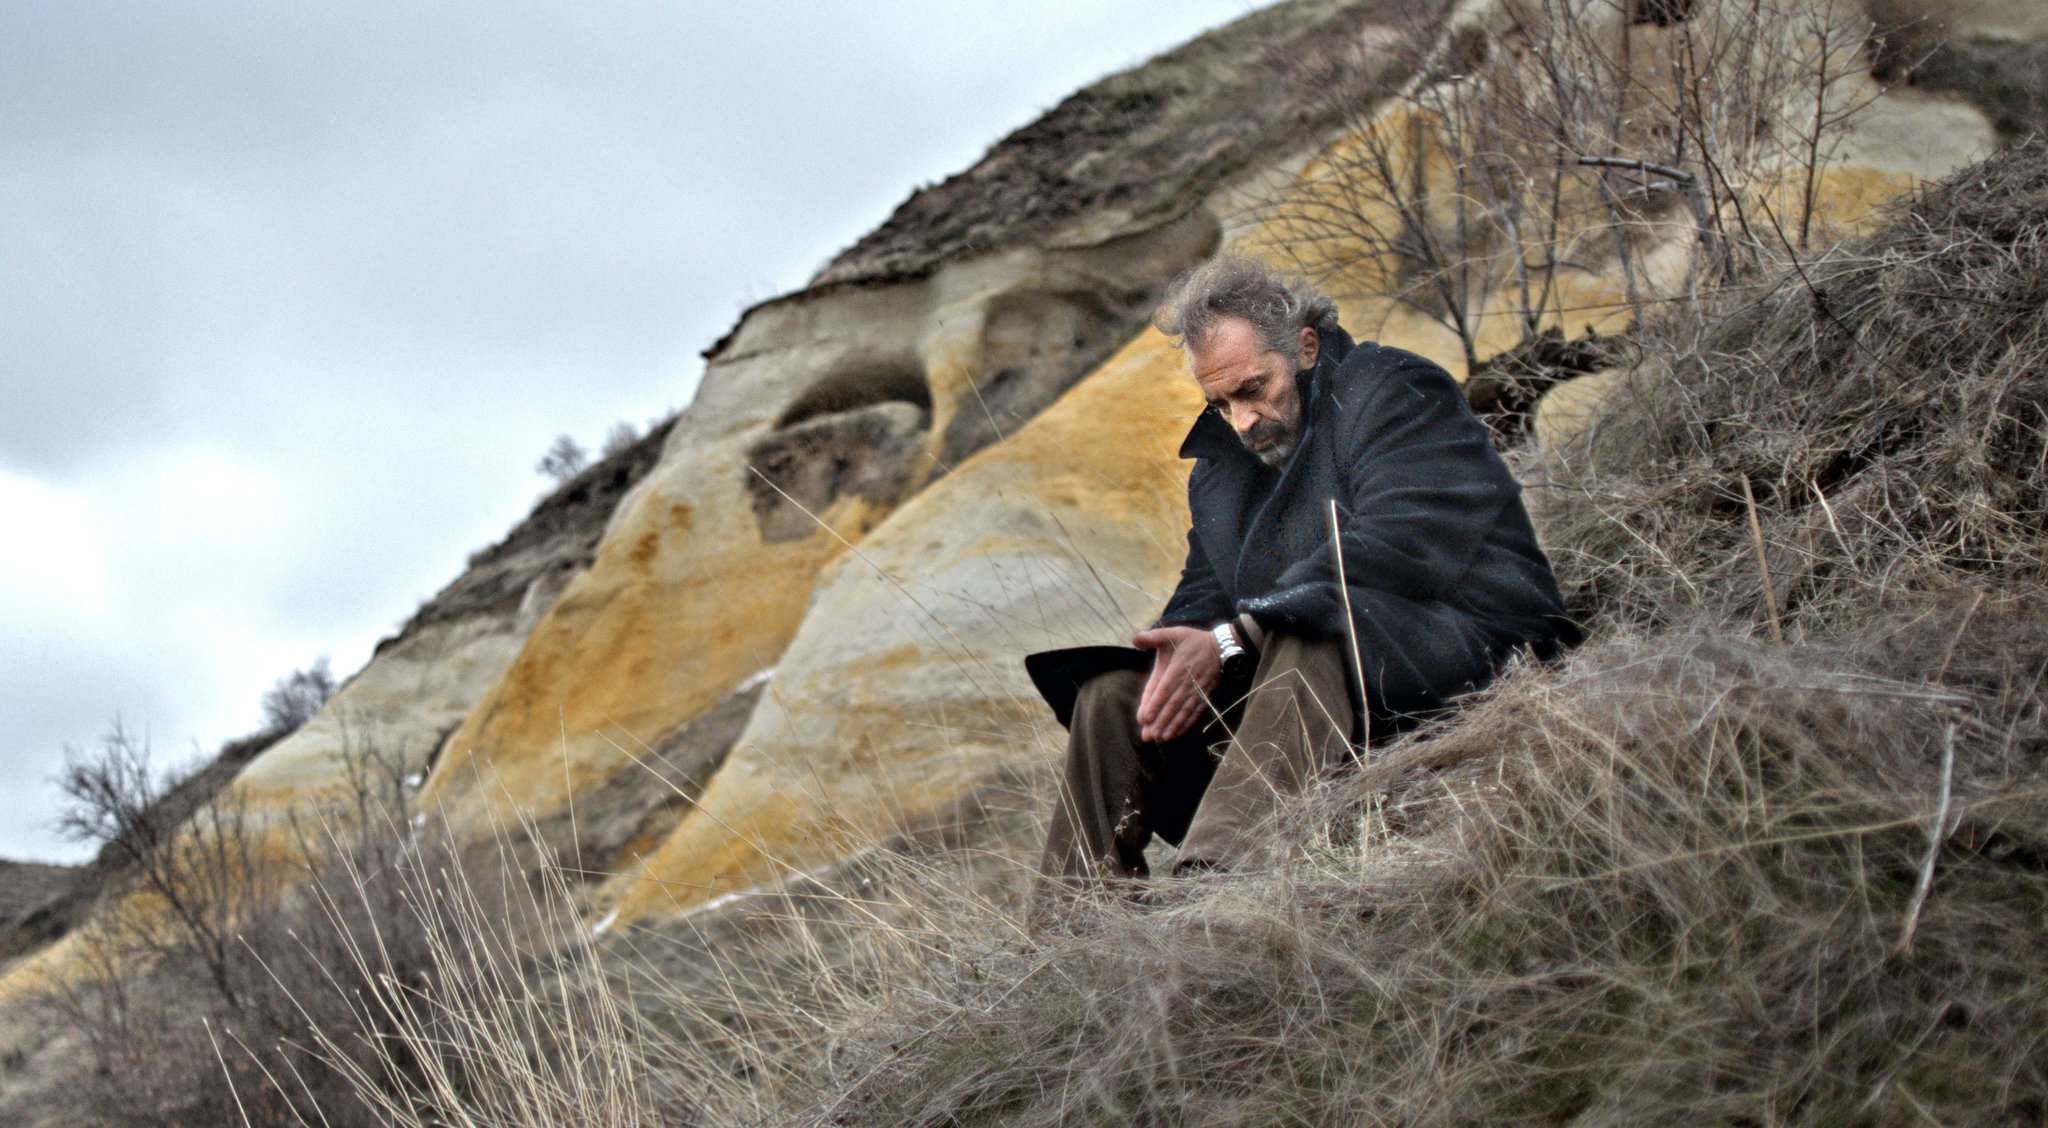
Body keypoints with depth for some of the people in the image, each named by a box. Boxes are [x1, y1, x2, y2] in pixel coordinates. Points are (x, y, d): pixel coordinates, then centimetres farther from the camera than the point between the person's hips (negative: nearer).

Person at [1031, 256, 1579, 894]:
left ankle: (1211, 880, -52)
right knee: (1111, 693, -5)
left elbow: (1397, 548, -21)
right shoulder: (1220, 464, 20)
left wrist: (1232, 641, -23)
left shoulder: (1393, 392, -5)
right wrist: (1184, 648, -14)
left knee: (1307, 638, -38)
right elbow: (1203, 593, 14)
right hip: (1300, 674, 8)